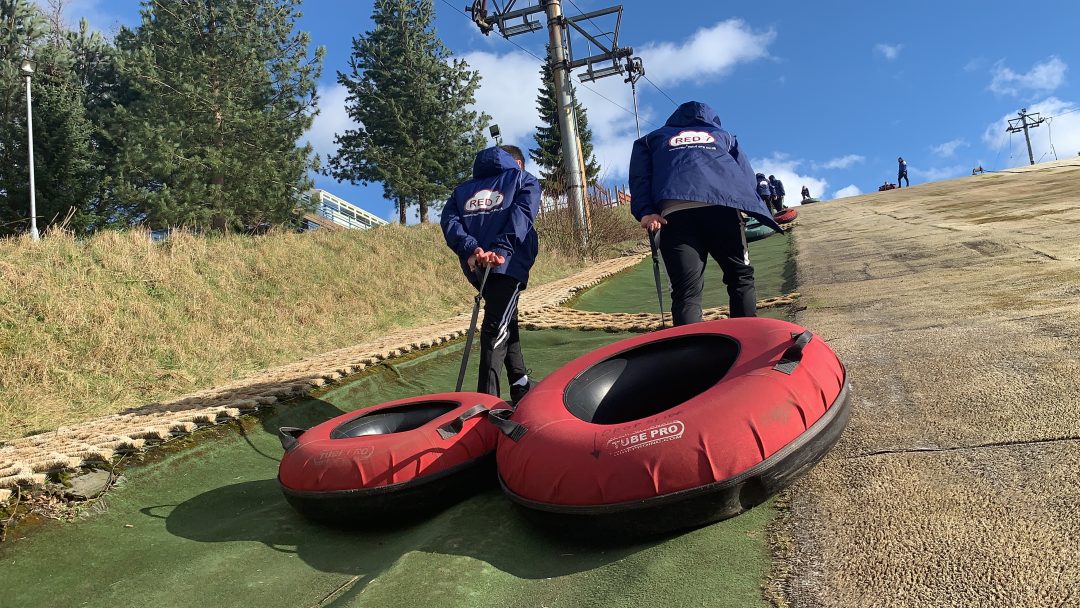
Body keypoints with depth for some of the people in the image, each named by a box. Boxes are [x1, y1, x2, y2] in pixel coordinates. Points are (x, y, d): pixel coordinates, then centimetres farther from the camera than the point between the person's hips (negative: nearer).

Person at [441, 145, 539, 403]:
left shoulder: (463, 189, 27)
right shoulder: (523, 179, 16)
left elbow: (449, 220, 6)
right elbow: (522, 214, -6)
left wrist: (469, 249, -8)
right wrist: (501, 249, -18)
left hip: (475, 264, 4)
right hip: (508, 263, -4)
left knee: (507, 323, 19)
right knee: (496, 327, -9)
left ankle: (520, 387, 25)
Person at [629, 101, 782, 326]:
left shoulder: (651, 139, 33)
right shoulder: (723, 136, 38)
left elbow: (639, 178, 12)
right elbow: (747, 176, 21)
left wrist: (645, 212, 1)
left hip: (675, 211, -1)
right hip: (723, 205, 1)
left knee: (686, 291, -6)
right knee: (741, 276, 14)